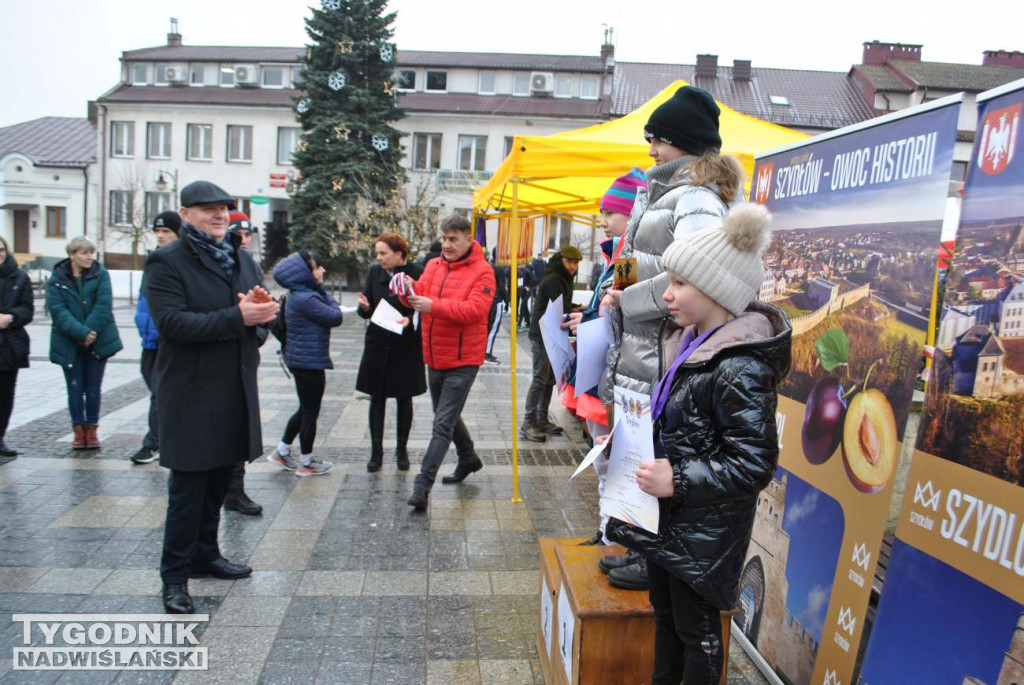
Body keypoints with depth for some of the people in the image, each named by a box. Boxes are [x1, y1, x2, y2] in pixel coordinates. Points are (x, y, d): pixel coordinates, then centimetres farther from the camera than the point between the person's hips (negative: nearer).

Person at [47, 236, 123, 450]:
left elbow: (103, 306, -9)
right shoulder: (56, 279, -1)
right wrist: (82, 333, -22)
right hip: (69, 344, 0)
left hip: (98, 341, 0)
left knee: (93, 389, 7)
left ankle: (92, 430, 17)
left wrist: (90, 332, -18)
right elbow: (58, 311, -11)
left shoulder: (101, 275, 0)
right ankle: (79, 431, 15)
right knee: (75, 388, 5)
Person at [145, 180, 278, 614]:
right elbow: (171, 322, -21)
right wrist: (236, 318, -25)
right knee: (187, 488, 1)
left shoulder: (241, 259, 14)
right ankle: (175, 575, 16)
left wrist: (263, 309, -11)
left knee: (218, 481, 18)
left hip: (235, 391, 7)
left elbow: (262, 315, 13)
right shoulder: (166, 262, -8)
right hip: (191, 394, -7)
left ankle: (205, 555, 35)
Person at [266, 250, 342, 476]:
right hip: (309, 362, -10)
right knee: (310, 412, 5)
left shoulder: (300, 295, 8)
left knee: (305, 409, 22)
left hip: (302, 361, 10)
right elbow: (335, 317, -16)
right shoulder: (305, 298, -24)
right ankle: (306, 463, 20)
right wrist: (326, 294, -6)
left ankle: (281, 452, 33)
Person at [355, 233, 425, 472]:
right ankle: (376, 450, 20)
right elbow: (365, 311, 5)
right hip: (377, 345, 3)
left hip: (406, 346, -3)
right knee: (377, 398, 8)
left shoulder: (416, 273, -10)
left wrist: (410, 319, -25)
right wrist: (364, 307, -17)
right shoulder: (374, 272, 2)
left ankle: (402, 448, 24)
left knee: (404, 399, 10)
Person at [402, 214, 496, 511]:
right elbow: (422, 294, -3)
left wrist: (434, 306, -33)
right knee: (447, 416, 21)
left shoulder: (482, 272, -10)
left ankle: (423, 485, -4)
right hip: (434, 359, 7)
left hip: (462, 361, -7)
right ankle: (468, 459, 43)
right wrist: (410, 289, -27)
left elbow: (475, 309, -23)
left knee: (443, 424, -8)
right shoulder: (434, 266, 9)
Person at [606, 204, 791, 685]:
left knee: (696, 628, 11)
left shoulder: (740, 369, -25)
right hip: (668, 517, 9)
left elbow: (754, 465, -25)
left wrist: (679, 480, -27)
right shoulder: (691, 341, 3)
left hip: (705, 531, -9)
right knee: (663, 610, 25)